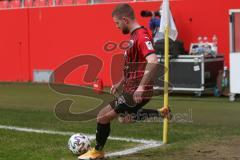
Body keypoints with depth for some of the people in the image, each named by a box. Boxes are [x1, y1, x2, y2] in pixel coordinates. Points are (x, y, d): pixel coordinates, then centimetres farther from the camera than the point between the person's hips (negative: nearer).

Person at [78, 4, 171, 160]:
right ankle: (160, 113, 27)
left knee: (103, 116, -4)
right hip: (130, 88, 10)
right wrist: (121, 83, 23)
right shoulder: (134, 35, 12)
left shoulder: (141, 35, -20)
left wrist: (141, 87, -34)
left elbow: (153, 61, -34)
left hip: (135, 92, -10)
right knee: (124, 118, 28)